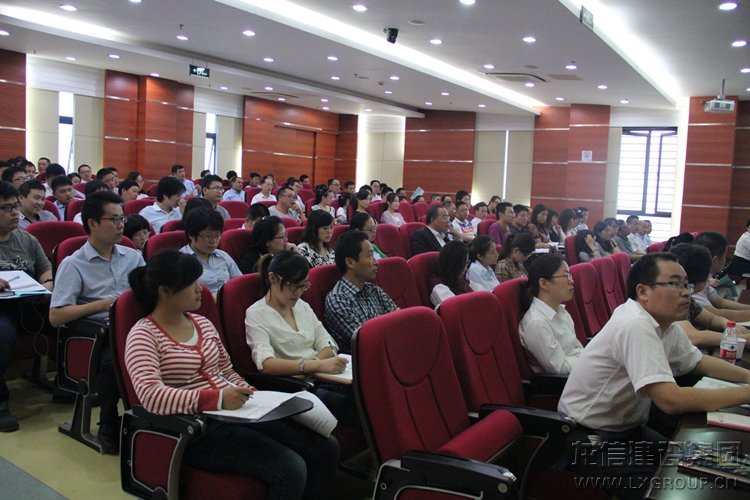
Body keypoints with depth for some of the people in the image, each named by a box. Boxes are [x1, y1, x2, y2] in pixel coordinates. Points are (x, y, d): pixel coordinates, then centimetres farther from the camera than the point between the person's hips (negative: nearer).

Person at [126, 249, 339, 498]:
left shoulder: (203, 323, 14)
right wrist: (217, 399, -30)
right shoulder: (142, 336, -7)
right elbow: (151, 396, -23)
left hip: (236, 412, 7)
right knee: (290, 469, -25)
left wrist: (250, 395, 2)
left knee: (327, 447, -6)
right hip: (197, 430, -7)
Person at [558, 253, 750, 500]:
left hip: (627, 428, 9)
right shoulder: (635, 326, -28)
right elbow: (672, 401, -33)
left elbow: (699, 362, 16)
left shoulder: (664, 323, 0)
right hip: (590, 441, -9)